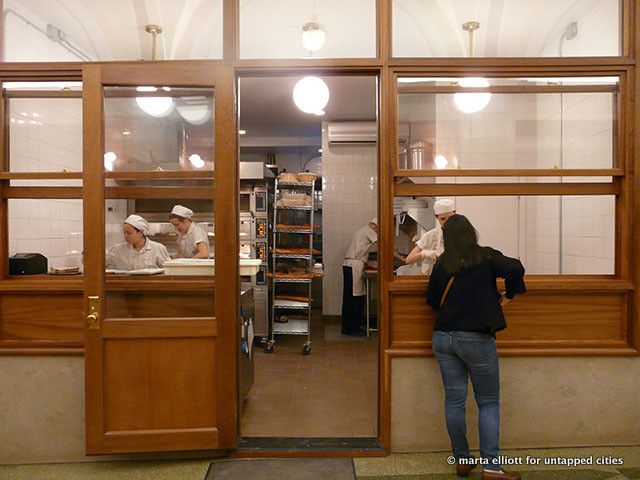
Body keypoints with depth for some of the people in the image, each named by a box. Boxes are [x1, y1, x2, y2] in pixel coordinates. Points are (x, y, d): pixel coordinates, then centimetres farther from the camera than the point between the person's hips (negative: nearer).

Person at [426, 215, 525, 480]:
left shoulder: (441, 264, 4)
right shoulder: (485, 256, -5)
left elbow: (432, 299, 10)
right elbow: (515, 268, -18)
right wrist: (508, 294, -3)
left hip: (443, 337, 4)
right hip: (476, 339, -3)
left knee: (454, 399, 10)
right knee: (488, 403, 9)